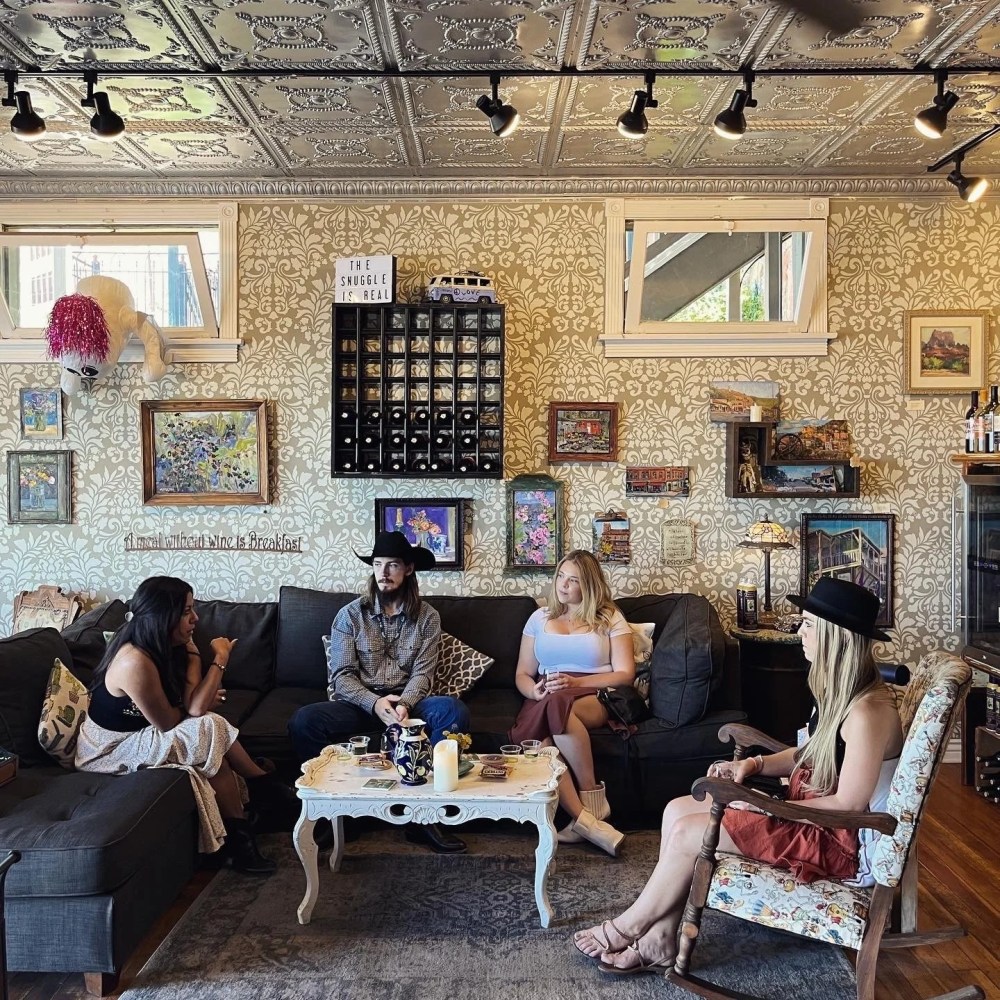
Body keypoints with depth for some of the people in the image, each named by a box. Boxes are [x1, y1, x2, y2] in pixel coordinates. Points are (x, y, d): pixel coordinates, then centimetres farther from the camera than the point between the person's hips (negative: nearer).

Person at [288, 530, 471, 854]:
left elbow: (422, 673, -2)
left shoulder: (427, 617, 6)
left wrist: (404, 704, -25)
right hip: (359, 702, 0)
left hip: (406, 700, 1)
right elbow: (342, 676, -4)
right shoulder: (350, 615, 4)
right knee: (303, 721, -30)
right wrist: (375, 703, -24)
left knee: (454, 711, -31)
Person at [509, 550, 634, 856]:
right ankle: (587, 819, -37)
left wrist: (576, 682, -13)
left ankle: (592, 798, -28)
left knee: (558, 704, -40)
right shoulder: (540, 618, 20)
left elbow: (625, 674, 1)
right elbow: (522, 674, 18)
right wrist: (535, 691, -7)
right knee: (535, 742, -34)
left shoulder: (609, 619, 11)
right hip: (544, 700, 3)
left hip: (595, 697, -3)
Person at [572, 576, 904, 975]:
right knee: (677, 810, 0)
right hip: (813, 815, 10)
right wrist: (755, 764, 1)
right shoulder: (841, 692, 5)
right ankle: (660, 943, 3)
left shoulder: (867, 711, -26)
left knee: (687, 833, -14)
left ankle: (628, 928, 8)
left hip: (838, 840, -10)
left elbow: (849, 803, -24)